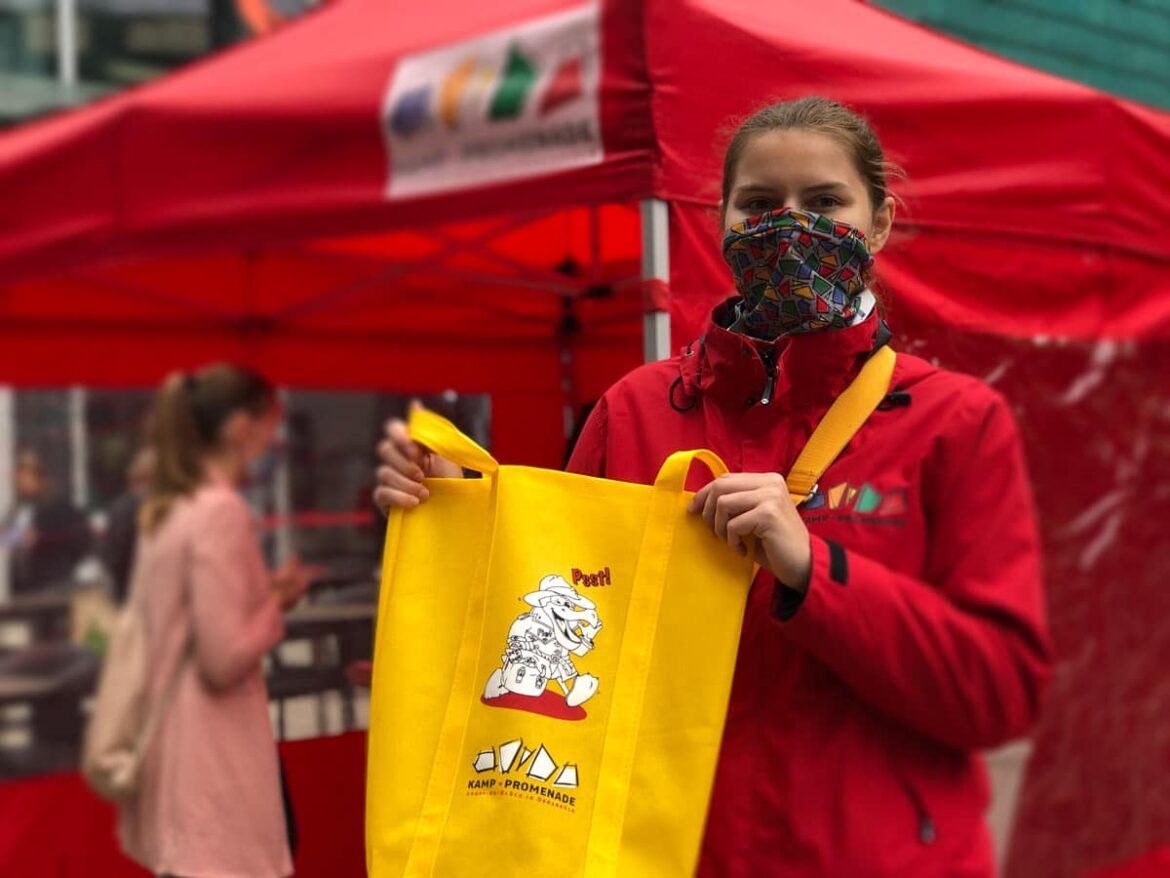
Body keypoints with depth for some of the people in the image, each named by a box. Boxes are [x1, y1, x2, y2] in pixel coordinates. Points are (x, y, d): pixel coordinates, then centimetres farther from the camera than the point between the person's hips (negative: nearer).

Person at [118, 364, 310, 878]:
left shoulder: (165, 510, 10)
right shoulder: (221, 511, -17)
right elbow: (224, 659, -21)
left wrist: (264, 592, 11)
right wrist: (278, 602, -6)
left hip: (172, 740, 9)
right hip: (209, 758, -9)